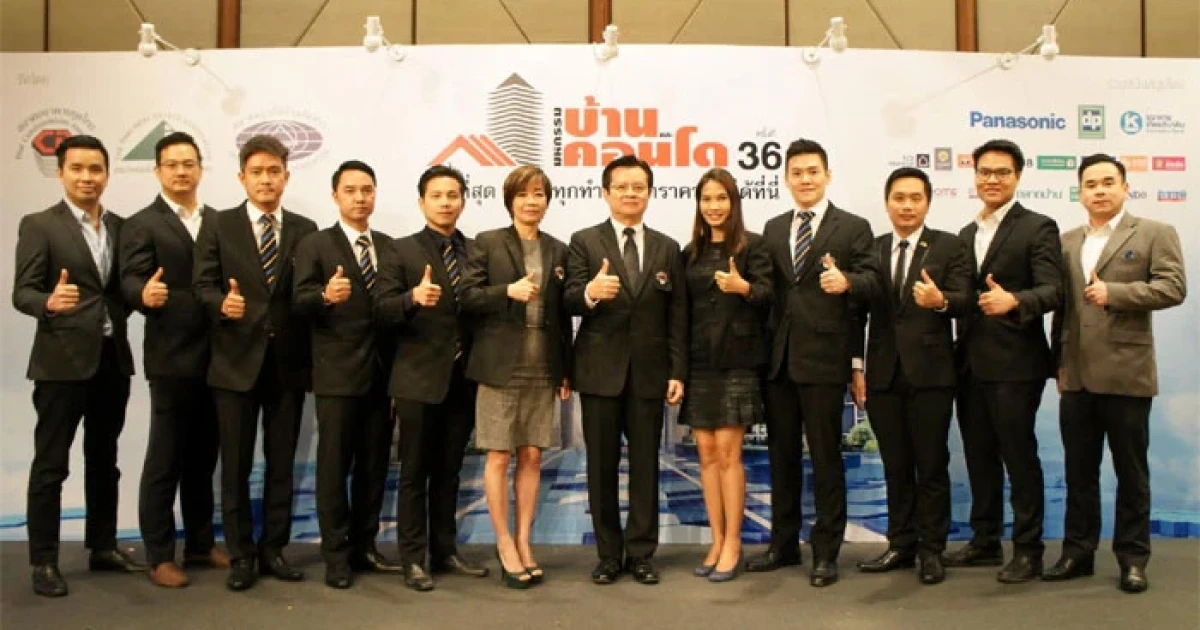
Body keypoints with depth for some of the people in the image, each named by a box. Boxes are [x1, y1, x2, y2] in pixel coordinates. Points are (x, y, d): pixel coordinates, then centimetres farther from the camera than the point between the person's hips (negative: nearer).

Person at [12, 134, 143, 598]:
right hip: (62, 359, -5)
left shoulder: (121, 226, 10)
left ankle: (103, 547, 25)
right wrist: (50, 302, -31)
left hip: (113, 359, 5)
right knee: (50, 464, 2)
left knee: (103, 459, 14)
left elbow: (124, 287, 10)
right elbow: (22, 292, -10)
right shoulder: (38, 225, -4)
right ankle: (44, 561, 12)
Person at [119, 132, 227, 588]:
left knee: (202, 457, 14)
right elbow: (130, 281, -13)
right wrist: (145, 294, -34)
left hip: (216, 357, 5)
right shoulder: (141, 225, -2)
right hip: (172, 358, -5)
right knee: (164, 461, 2)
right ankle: (159, 556, 12)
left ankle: (200, 544, 26)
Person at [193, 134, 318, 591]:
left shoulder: (305, 230, 8)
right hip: (236, 361, -2)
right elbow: (202, 285, -4)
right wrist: (222, 303, -23)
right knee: (236, 465, 5)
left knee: (281, 463, 10)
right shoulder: (218, 227, 3)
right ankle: (241, 555, 18)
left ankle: (273, 550, 23)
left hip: (288, 362, 2)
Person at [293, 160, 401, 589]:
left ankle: (364, 547, 23)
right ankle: (336, 555, 12)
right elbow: (300, 300, -12)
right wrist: (325, 296, -32)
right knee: (334, 464, 1)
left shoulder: (390, 246, 12)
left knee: (374, 464, 11)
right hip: (337, 373, -4)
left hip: (382, 372, 4)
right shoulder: (314, 244, 0)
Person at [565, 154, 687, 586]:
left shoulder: (667, 248, 9)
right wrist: (590, 292, -31)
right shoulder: (584, 242, 2)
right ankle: (608, 554, 18)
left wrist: (678, 372, 0)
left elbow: (677, 316, 7)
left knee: (645, 465, 6)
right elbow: (569, 301, -8)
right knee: (602, 466, 6)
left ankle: (641, 553, 17)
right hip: (600, 371, -1)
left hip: (649, 372, 2)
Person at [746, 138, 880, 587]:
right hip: (778, 356, 5)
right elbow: (768, 287, 13)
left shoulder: (854, 228, 0)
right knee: (781, 454, 13)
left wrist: (847, 282, -30)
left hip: (824, 356, -5)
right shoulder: (773, 229, 15)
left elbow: (872, 280, -11)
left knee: (825, 457, 2)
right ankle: (784, 544, 27)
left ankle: (826, 553, 15)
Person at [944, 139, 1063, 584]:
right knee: (979, 456, 13)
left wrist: (1013, 302, -33)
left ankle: (1027, 550, 13)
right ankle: (985, 542, 25)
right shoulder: (967, 234, 17)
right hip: (971, 363, 7)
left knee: (1019, 457, 1)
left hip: (1015, 363, -6)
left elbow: (1053, 290, -16)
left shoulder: (1037, 228, -4)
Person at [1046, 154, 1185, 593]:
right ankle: (1078, 551, 19)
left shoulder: (1155, 234, 2)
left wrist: (1114, 292, -17)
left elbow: (1173, 287, -10)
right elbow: (1060, 305, 13)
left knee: (1131, 471, 5)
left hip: (1126, 373, -4)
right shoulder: (1066, 242, 14)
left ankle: (1133, 557, 16)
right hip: (1077, 375, 4)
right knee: (1079, 470, 10)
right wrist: (1059, 361, 10)